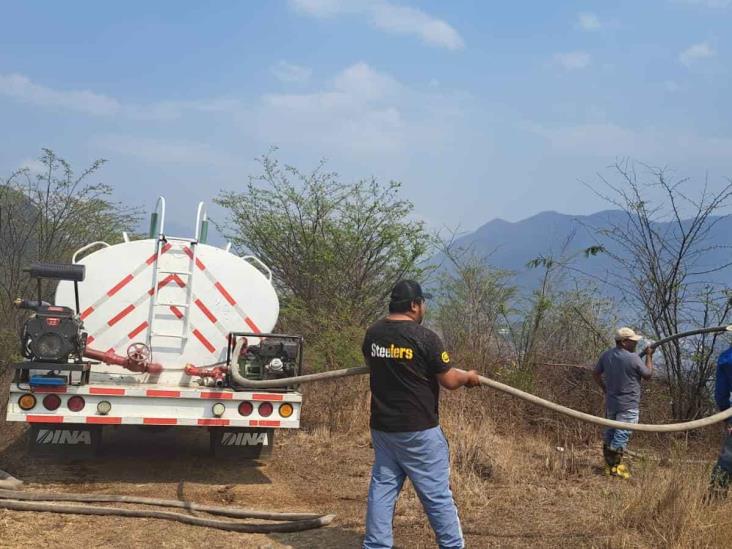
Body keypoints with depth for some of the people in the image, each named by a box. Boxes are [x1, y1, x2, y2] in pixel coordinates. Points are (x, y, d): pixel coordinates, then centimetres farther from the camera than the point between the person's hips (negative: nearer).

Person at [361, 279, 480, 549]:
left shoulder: (372, 333, 3)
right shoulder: (425, 337, -16)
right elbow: (449, 381, -10)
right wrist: (469, 376, 10)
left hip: (382, 428, 6)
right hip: (418, 431, -6)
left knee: (382, 489, 11)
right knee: (437, 494, 5)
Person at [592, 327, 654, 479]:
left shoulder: (606, 355, 1)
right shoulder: (633, 358, -18)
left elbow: (596, 373, 10)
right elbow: (648, 375, -5)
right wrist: (649, 356, 6)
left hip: (611, 402, 7)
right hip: (628, 405, -7)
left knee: (610, 432, 16)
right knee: (622, 435, -3)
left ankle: (608, 465, 23)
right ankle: (615, 467, -1)